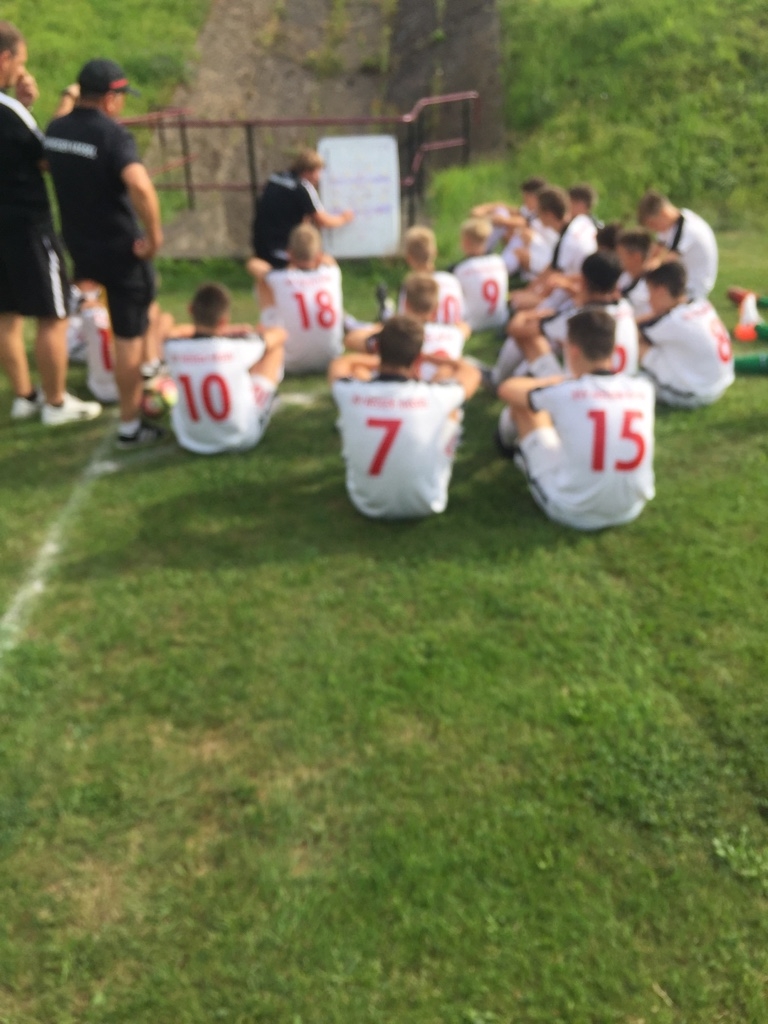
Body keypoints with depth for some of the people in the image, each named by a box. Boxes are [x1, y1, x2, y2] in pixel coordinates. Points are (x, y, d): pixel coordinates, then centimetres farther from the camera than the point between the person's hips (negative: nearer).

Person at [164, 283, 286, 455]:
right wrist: (234, 332, 13)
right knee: (276, 343, 8)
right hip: (244, 439, -3)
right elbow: (279, 333, -2)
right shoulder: (237, 348, -24)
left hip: (191, 441, 3)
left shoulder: (172, 348, -18)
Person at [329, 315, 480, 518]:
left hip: (367, 504, 2)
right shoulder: (434, 397, -23)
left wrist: (381, 360, 24)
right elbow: (471, 374, 4)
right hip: (424, 505, -1)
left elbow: (339, 364, 10)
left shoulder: (352, 393, -19)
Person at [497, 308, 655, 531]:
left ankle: (509, 441, 49)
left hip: (571, 513, -4)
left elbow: (507, 389, 3)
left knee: (522, 406, 12)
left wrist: (550, 381, 21)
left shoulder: (563, 393, -18)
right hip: (631, 511, 4)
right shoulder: (643, 389, -7)